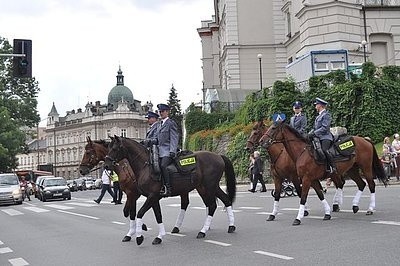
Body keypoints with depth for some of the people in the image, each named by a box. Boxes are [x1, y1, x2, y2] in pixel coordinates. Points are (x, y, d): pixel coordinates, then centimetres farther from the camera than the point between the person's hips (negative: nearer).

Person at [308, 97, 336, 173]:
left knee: (324, 149, -31)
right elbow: (315, 128, 22)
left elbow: (324, 128, -15)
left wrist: (314, 133, -19)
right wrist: (309, 133, 4)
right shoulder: (318, 116, 23)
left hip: (326, 137, -10)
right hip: (319, 138, 10)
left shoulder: (326, 115, -4)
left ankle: (333, 167, -27)